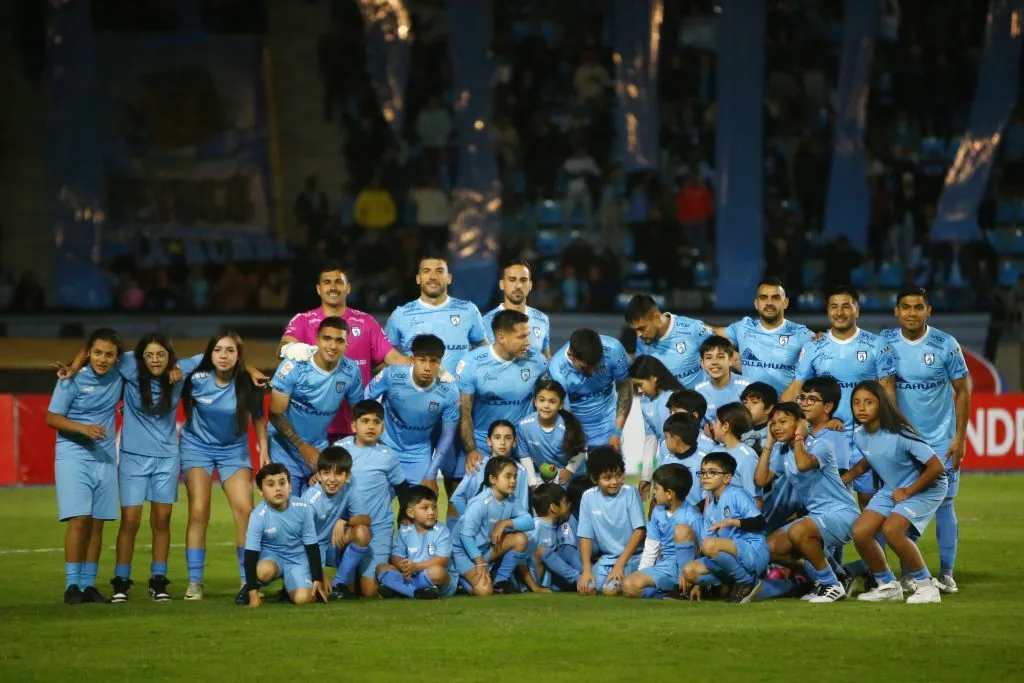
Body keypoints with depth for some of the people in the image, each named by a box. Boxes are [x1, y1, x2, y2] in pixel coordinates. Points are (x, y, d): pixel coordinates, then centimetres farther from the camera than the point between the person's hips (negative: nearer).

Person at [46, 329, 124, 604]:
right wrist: (83, 428, -23)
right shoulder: (72, 379, -10)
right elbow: (52, 418, -9)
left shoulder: (119, 378, 2)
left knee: (97, 523, 4)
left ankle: (88, 584, 9)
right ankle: (72, 585, -7)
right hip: (74, 456, -5)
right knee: (79, 519, -12)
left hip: (105, 458, 5)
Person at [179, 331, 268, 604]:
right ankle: (194, 582, -3)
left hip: (234, 449, 1)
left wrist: (264, 452, -4)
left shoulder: (247, 384, -15)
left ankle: (248, 581, -3)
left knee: (245, 510, -11)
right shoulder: (196, 379, -17)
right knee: (199, 512, -10)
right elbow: (183, 407, 3)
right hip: (198, 446, -1)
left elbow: (258, 418, -2)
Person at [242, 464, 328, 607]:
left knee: (303, 599, -23)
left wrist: (318, 579, -4)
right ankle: (248, 588, -1)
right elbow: (251, 555, -19)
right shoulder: (258, 516, -22)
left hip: (298, 558, 2)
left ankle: (289, 588, 15)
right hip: (270, 556, -2)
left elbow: (312, 547, -4)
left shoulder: (303, 509, -16)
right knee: (264, 571, -38)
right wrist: (253, 592, -23)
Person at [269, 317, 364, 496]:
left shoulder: (351, 372, -6)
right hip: (285, 450, -3)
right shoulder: (294, 366, -17)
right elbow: (276, 414, -12)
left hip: (319, 450, 3)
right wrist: (303, 447, -13)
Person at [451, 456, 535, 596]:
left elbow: (529, 521, -12)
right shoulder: (481, 503, -27)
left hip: (487, 548, 7)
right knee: (484, 591, -26)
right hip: (465, 551, -7)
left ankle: (500, 581, 2)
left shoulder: (510, 500, -5)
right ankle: (459, 578, 7)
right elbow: (466, 535, -27)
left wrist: (506, 523, -26)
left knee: (520, 539, -14)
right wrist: (480, 563, -26)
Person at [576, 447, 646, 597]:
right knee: (585, 589, -18)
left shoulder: (630, 493, -10)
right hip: (605, 558, 4)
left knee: (610, 590, -25)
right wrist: (587, 569, -9)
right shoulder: (588, 497, 0)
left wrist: (620, 564, -17)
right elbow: (585, 536, 3)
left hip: (631, 556, -4)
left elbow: (639, 531, -12)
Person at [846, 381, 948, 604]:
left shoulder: (899, 435, -28)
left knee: (891, 529, -29)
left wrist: (907, 492, -18)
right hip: (890, 489, 7)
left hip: (924, 488, -7)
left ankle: (926, 586, -12)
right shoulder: (859, 436, -7)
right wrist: (842, 479, 5)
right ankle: (888, 585, 11)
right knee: (860, 533, -10)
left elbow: (937, 467, -26)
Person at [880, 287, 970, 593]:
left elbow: (962, 391, -1)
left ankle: (946, 574, 4)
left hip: (941, 440, -2)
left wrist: (959, 437, -5)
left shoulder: (945, 345, -6)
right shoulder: (885, 342, -2)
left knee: (943, 504, -1)